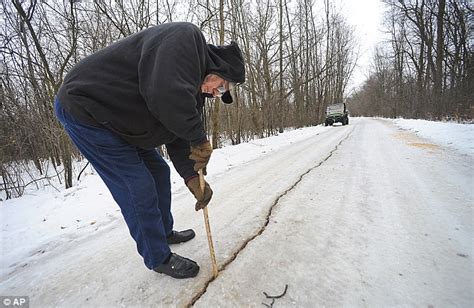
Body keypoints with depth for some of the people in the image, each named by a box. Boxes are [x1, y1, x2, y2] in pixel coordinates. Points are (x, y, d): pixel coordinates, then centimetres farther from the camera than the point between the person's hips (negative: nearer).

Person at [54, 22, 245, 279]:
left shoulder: (194, 90, 6)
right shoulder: (185, 37, -21)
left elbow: (179, 137, 5)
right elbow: (166, 95, -39)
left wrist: (192, 177, -4)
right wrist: (199, 139, -25)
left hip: (118, 123, 10)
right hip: (84, 107, -9)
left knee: (159, 171, 13)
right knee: (139, 187, -9)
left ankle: (165, 232, 33)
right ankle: (159, 258, 12)